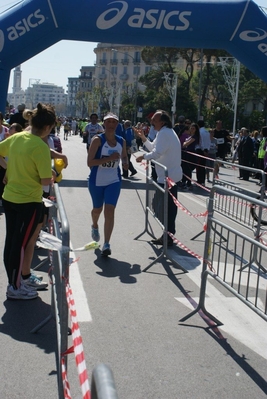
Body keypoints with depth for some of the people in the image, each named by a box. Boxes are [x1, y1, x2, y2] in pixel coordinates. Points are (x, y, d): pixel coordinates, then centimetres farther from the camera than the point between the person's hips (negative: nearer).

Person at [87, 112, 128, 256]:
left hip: (114, 181, 2)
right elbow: (89, 162, -20)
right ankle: (94, 226, 53)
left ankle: (106, 244, -4)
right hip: (97, 181, -2)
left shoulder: (121, 141, 0)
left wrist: (125, 163, -4)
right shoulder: (97, 140, -14)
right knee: (97, 209, 18)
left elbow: (124, 156, 19)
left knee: (110, 211, -9)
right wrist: (109, 158, -27)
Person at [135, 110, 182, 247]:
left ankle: (168, 237, 4)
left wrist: (143, 156, -12)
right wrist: (143, 138, 11)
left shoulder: (164, 133, -18)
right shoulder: (168, 132, 17)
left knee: (166, 207, -3)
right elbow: (154, 147, 20)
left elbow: (157, 153, -27)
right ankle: (168, 235, 25)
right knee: (169, 206, 16)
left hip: (167, 176, -11)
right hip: (172, 175, 11)